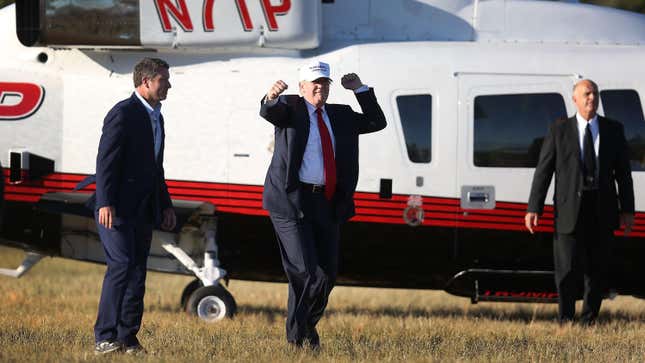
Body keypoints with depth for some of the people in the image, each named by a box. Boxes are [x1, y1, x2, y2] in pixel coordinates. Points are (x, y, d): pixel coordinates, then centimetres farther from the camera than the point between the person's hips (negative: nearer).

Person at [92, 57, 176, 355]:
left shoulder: (155, 117, 18)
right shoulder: (124, 113, -11)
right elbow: (106, 160, -16)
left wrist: (165, 205, 21)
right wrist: (106, 204, -23)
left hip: (143, 211, 9)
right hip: (117, 208, -9)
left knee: (137, 272, 6)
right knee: (121, 265, -16)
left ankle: (127, 338, 8)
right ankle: (105, 338, -16)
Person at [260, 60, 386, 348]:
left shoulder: (340, 116, 17)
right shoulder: (289, 108, 1)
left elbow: (377, 123, 18)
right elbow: (269, 112, -21)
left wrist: (360, 90, 9)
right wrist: (271, 98, -45)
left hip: (327, 203, 6)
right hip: (292, 202, -6)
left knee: (328, 273, 8)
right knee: (304, 271, -12)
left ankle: (308, 325, 30)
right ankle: (296, 335, 1)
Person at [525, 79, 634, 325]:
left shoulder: (613, 130, 9)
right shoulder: (559, 130, 4)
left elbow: (623, 172, 10)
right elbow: (543, 171, 2)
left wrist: (627, 210, 4)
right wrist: (534, 208, -6)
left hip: (602, 212, 2)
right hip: (570, 210, -2)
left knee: (598, 270, 6)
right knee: (568, 270, -6)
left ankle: (589, 322, 18)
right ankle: (566, 321, 8)